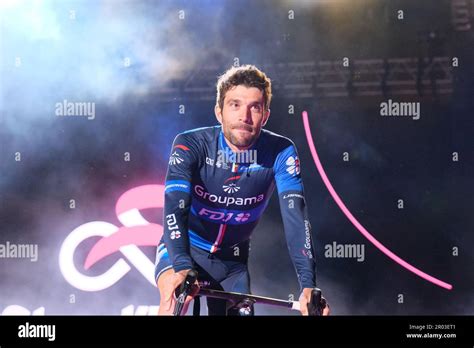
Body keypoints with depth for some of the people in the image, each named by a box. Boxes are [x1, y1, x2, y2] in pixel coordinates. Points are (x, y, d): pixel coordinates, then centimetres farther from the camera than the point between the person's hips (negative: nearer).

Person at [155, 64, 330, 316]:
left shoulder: (280, 153, -18)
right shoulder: (190, 145, -23)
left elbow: (295, 216, -28)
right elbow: (175, 208, -34)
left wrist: (308, 286, -41)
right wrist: (182, 268, -53)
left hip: (232, 261, 3)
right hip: (183, 251, -3)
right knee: (174, 300, -31)